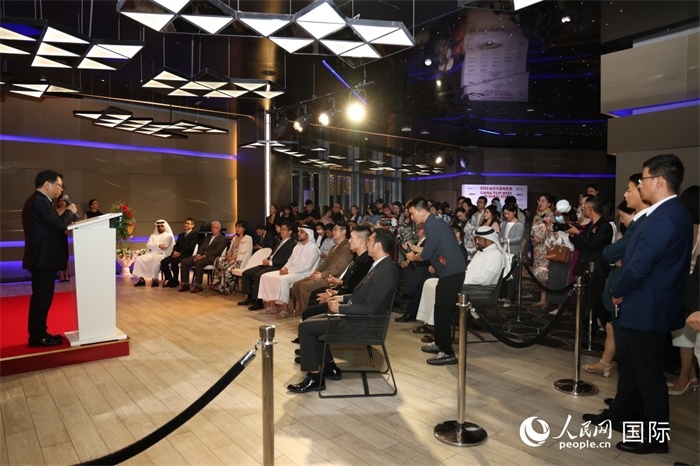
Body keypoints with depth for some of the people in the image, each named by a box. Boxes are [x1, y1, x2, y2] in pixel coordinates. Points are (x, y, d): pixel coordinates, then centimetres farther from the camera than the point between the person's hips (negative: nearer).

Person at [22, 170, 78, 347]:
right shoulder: (39, 201, -17)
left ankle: (38, 334, 24)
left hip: (43, 257, 11)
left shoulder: (38, 200, 17)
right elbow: (57, 224, -23)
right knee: (42, 298, -4)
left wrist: (67, 219, 8)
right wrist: (70, 211, -7)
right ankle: (38, 337, 4)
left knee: (41, 297, 15)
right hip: (43, 258, -11)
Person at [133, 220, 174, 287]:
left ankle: (155, 279, -33)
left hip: (162, 255, -6)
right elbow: (148, 245, 4)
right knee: (139, 259, -17)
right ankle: (141, 279, -18)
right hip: (151, 254, 6)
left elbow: (164, 247, -10)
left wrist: (153, 246, -2)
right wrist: (158, 245, -10)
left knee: (156, 259, -38)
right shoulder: (153, 236, 22)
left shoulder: (168, 235, 5)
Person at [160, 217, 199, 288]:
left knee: (173, 262, -32)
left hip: (187, 255, -7)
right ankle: (169, 279, -3)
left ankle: (175, 281, -14)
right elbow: (176, 245, 18)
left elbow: (190, 247, -11)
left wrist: (180, 253, -19)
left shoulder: (194, 235, 1)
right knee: (163, 261, -16)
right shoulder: (181, 235, 27)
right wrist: (174, 251, -4)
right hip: (177, 254, 7)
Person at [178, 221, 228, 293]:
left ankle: (198, 286, -28)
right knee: (184, 262, -11)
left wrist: (204, 256, -18)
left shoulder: (223, 239, 2)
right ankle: (185, 284, -7)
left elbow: (217, 251, -10)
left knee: (198, 263, -36)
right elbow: (201, 248, 19)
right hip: (202, 255, 7)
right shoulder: (207, 238, 26)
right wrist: (198, 254, -5)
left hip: (212, 258, -7)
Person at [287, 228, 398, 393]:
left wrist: (340, 308, -17)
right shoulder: (380, 265, 7)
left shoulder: (385, 272, -25)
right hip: (356, 315, 10)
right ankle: (330, 368, 21)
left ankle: (314, 377, 2)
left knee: (305, 327, -9)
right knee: (310, 322, 14)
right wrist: (343, 298, 8)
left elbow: (369, 308, -26)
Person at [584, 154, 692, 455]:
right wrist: (624, 291, 9)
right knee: (629, 361, 21)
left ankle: (655, 436, 18)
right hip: (648, 304, 10)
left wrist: (617, 292, -8)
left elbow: (639, 266, -25)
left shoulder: (663, 218, -24)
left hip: (648, 308, -10)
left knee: (648, 371, 3)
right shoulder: (673, 212, 10)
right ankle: (622, 413, 36)